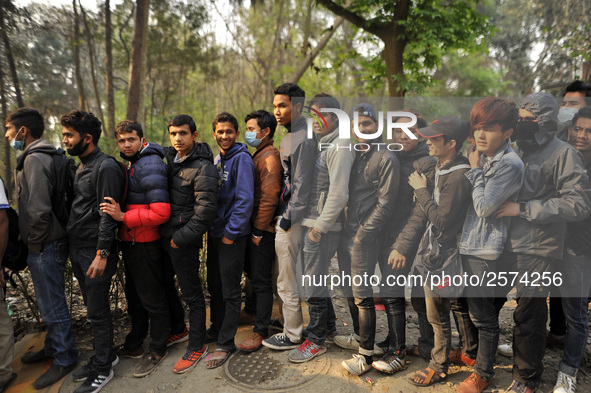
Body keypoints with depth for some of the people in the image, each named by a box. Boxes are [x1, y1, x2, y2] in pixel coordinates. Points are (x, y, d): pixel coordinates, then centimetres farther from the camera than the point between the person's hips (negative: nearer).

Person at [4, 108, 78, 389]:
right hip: (47, 243, 10)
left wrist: (33, 241, -14)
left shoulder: (35, 159, -18)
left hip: (45, 246, -10)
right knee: (50, 302, 22)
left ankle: (64, 360, 18)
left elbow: (39, 209, -26)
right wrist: (34, 241, 15)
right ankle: (53, 348, 38)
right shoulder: (44, 156, 13)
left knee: (52, 305, 3)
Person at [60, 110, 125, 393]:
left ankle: (102, 370, 18)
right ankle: (105, 355, 34)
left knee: (97, 312, 2)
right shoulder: (82, 166, 14)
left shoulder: (106, 167, -16)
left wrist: (102, 254, -22)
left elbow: (108, 214, -20)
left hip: (95, 251, -9)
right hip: (77, 249, 9)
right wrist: (73, 248, 16)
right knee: (92, 307, 18)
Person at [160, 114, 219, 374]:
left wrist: (181, 238, -17)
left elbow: (205, 211, -21)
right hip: (164, 235, 8)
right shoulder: (168, 157, 6)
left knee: (192, 294, 4)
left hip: (184, 240, -8)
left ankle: (197, 346, 19)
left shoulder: (203, 168, -17)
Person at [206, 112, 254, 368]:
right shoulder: (216, 159, 12)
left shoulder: (242, 158, -12)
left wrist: (231, 232, -17)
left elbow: (245, 199, -18)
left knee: (230, 290, 2)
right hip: (215, 232, 8)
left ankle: (226, 342, 13)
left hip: (232, 235, -8)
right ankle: (217, 328, 37)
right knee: (214, 284, 19)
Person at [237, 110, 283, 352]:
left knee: (261, 280, -1)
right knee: (252, 272, 20)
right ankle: (254, 312, 38)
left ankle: (261, 331, 11)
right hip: (253, 227, 9)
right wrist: (253, 228, 15)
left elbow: (269, 198, -20)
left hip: (263, 230, -9)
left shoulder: (270, 157, -14)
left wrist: (258, 231, -18)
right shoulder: (258, 155, 17)